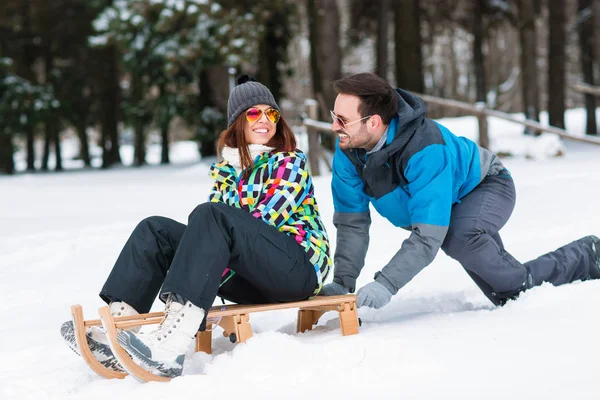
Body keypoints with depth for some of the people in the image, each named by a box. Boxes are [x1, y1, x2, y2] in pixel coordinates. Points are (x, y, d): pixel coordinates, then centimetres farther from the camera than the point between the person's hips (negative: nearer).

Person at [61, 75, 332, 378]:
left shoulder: (289, 163, 0)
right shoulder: (225, 170, 17)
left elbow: (262, 223, -13)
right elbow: (214, 232, 10)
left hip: (300, 265, -6)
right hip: (249, 277, 6)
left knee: (211, 217, -30)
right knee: (155, 229, -4)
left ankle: (172, 343, -48)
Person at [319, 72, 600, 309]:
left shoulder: (425, 150, -41)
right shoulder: (348, 151, -22)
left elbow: (428, 235, -45)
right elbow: (352, 222, -15)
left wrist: (386, 284, -52)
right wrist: (342, 284, -24)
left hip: (488, 187, -7)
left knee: (457, 238, -40)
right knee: (510, 297, 7)